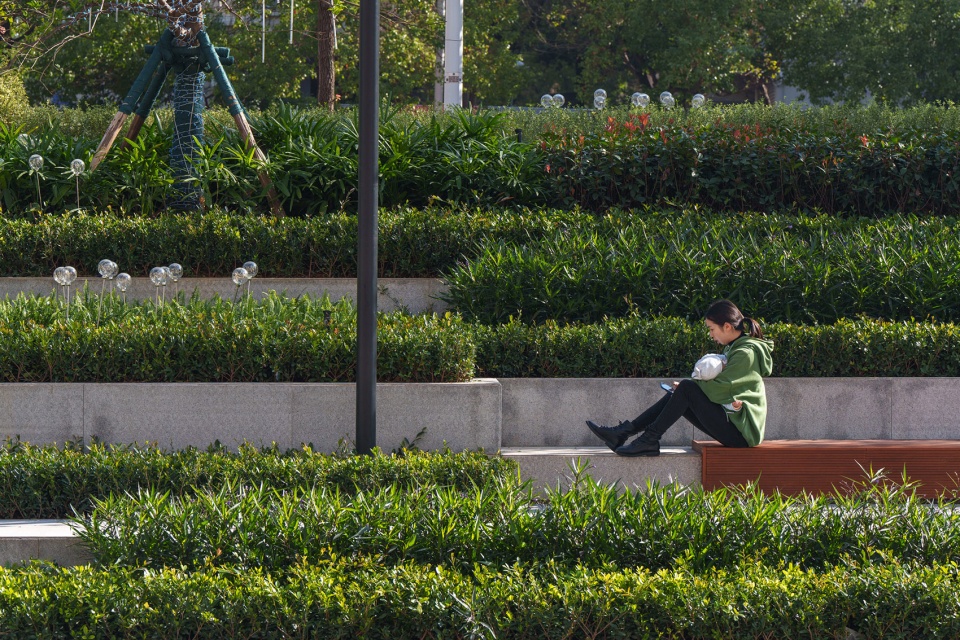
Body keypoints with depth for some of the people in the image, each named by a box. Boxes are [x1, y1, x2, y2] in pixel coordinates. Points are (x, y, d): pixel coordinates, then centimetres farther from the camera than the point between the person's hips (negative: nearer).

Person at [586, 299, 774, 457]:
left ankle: (650, 439, -15)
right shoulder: (736, 348, 18)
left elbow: (720, 389, -18)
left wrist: (685, 386, -2)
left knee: (686, 389, -19)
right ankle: (623, 432, -1)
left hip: (740, 432, -10)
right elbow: (723, 387, 15)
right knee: (677, 394, 6)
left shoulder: (746, 353, -15)